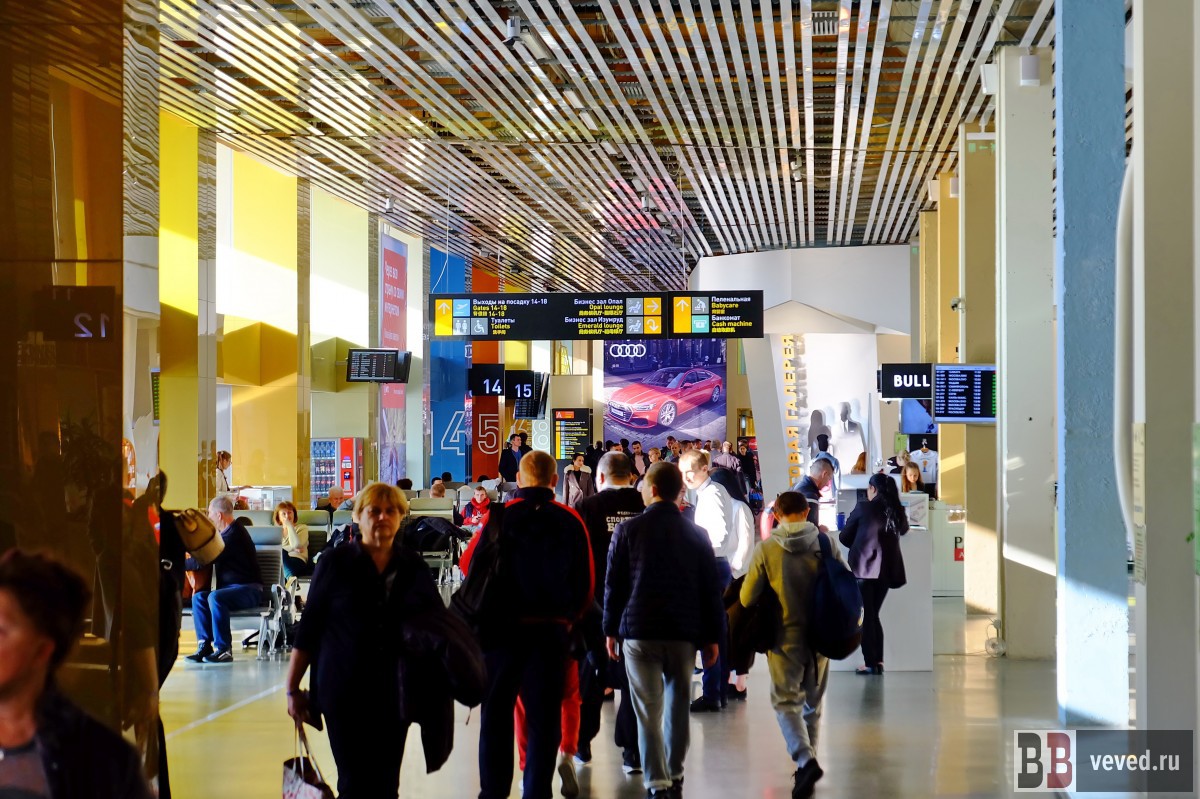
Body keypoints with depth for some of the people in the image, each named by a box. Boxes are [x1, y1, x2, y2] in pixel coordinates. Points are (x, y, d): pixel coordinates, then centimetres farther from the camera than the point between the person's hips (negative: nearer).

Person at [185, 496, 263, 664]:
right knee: (198, 597, -10)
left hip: (249, 590, -10)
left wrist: (180, 564, -8)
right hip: (231, 587, 10)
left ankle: (223, 649, -27)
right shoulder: (226, 533, 16)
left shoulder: (234, 534, -16)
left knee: (215, 598, -32)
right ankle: (205, 645, -15)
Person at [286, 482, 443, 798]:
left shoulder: (413, 568, 5)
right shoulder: (336, 564, -2)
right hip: (345, 693, -3)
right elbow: (308, 629, 1)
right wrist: (293, 689, 0)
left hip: (395, 692, 3)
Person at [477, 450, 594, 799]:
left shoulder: (500, 516, -5)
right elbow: (586, 583, 0)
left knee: (496, 713, 11)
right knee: (544, 717, 6)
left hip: (503, 627, 0)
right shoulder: (571, 521, -1)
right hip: (552, 630, 0)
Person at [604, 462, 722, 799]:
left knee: (649, 711, -2)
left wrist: (611, 629, 8)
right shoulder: (697, 534, 5)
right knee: (678, 705, 15)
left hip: (639, 631, -2)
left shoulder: (628, 529, -1)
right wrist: (712, 636, 12)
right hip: (684, 632, 2)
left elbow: (614, 583, 1)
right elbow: (710, 589, 6)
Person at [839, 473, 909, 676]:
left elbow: (844, 537, 2)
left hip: (864, 567, -4)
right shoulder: (897, 510, 4)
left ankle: (870, 663, -1)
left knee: (865, 616, 3)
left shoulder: (863, 508, -7)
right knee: (874, 615, 16)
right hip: (887, 568, 4)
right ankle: (878, 661, 12)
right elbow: (903, 530, 26)